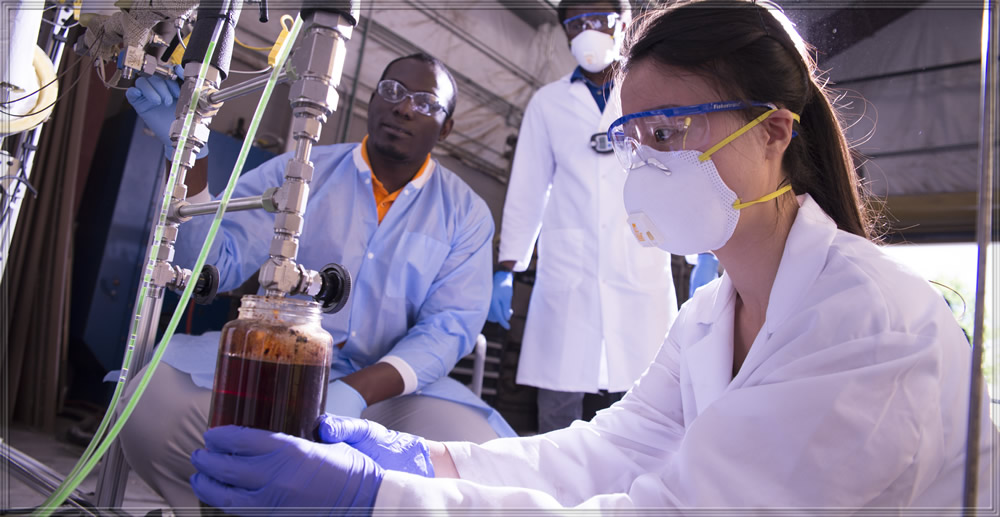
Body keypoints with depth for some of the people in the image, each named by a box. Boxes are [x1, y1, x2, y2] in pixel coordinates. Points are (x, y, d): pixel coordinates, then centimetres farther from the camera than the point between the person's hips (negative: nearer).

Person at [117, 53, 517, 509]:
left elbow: (448, 327, -6)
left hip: (392, 385, 0)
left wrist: (355, 391, -24)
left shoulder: (466, 214, 3)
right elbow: (213, 267, -3)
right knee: (153, 406, -27)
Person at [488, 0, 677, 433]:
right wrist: (506, 270, 7)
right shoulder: (548, 103, 15)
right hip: (566, 282, 1)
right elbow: (526, 193, 14)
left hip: (641, 279, 0)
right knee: (559, 425, 0)